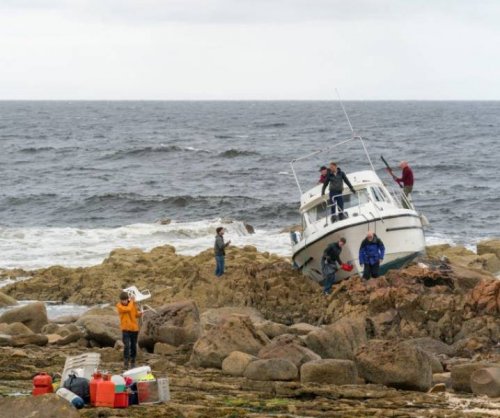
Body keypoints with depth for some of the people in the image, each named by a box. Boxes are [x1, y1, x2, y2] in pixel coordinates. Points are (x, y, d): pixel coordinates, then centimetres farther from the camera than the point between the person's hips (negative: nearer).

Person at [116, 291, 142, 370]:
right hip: (125, 329, -4)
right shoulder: (119, 305, -8)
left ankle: (133, 362, 22)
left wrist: (139, 314, -9)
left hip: (134, 328, 4)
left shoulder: (133, 304, 3)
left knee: (134, 346, 10)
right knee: (127, 346, -14)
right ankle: (126, 362, -9)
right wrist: (131, 301, -10)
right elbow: (128, 309, -24)